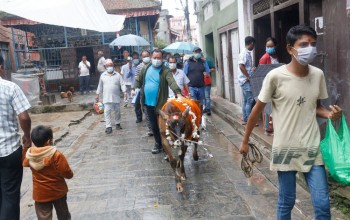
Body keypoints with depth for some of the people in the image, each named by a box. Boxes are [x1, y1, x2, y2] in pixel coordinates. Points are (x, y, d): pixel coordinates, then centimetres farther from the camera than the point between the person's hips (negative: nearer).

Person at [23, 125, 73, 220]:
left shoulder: (29, 154, -12)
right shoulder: (56, 155, -24)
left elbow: (25, 163, 12)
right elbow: (68, 174, -21)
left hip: (40, 194, 2)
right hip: (57, 191, -2)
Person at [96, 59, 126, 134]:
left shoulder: (118, 75, 2)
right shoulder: (102, 75, 7)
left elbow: (122, 84, -3)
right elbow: (100, 86, 14)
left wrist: (125, 92, -17)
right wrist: (98, 95, 14)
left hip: (116, 97, 0)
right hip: (107, 98, 0)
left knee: (117, 111, 10)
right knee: (107, 112, -7)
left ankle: (117, 123, 29)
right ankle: (108, 126, -5)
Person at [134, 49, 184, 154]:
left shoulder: (165, 71, -10)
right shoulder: (146, 69, 7)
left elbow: (172, 82, -25)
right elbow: (138, 80, 19)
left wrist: (178, 93, -40)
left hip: (160, 103, -5)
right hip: (148, 102, 5)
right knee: (153, 125, 14)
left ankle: (162, 144, 19)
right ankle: (158, 144, 29)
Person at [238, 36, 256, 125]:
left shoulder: (247, 53, 15)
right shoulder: (244, 53, -14)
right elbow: (241, 66, -23)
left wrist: (252, 69, 21)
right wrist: (248, 77, -19)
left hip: (246, 80, 10)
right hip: (246, 80, -10)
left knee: (246, 100, 11)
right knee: (250, 100, -8)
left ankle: (245, 120, 16)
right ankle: (249, 120, -3)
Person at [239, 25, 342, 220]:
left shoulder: (318, 75, -1)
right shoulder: (275, 76, -14)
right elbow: (258, 110, -4)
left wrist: (330, 114, -9)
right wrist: (245, 141, 2)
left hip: (312, 148, 4)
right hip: (285, 149, -3)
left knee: (323, 204, 8)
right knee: (286, 202, 12)